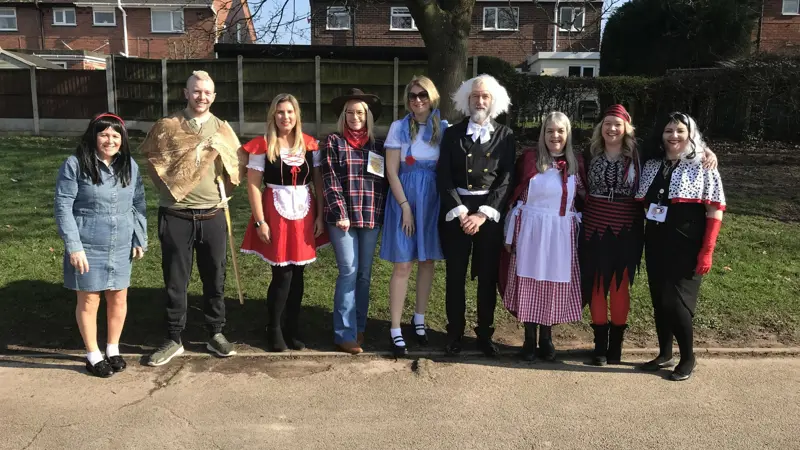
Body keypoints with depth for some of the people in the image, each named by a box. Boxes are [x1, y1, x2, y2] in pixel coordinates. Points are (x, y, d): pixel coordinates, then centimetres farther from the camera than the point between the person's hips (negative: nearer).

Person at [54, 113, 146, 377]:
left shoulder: (130, 166, 5)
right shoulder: (75, 165, -10)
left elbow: (138, 204, 9)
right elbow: (62, 206, -11)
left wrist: (140, 240, 4)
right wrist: (73, 246, -15)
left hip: (121, 248, 4)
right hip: (87, 247, -4)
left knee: (119, 299, 12)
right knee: (89, 301, 7)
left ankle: (113, 349, 31)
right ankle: (93, 355, 24)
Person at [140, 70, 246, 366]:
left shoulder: (222, 129, 7)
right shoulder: (167, 127, 1)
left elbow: (239, 165, 7)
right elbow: (155, 164, 3)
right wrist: (172, 189, -2)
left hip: (212, 216, 2)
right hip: (175, 216, -2)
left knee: (214, 277, 10)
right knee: (175, 280, 6)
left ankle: (216, 334, 25)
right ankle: (173, 340, 18)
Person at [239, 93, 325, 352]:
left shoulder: (309, 144, 6)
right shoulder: (262, 146, -4)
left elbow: (319, 182, 7)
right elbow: (253, 185, -5)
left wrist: (320, 216, 1)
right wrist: (260, 221, -10)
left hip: (304, 213, 3)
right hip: (276, 213, -3)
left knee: (297, 274, 8)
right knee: (282, 274, -2)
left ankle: (292, 330, 21)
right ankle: (274, 331, 16)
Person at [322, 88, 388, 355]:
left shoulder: (377, 146, 11)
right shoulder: (334, 142, 1)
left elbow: (383, 183, 12)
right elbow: (330, 181, -6)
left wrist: (381, 213, 2)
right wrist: (341, 214, -13)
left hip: (371, 218, 4)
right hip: (343, 217, -4)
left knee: (365, 273, 9)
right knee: (349, 272, -6)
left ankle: (359, 326, 22)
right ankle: (345, 334, 1)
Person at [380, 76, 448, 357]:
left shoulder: (443, 127, 3)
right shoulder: (399, 128, -3)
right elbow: (391, 171, -5)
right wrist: (405, 206, -11)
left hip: (433, 200, 3)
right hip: (405, 199, -3)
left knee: (427, 261, 11)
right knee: (403, 265, -3)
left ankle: (419, 319, 28)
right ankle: (395, 330, 4)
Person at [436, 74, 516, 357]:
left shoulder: (505, 135, 5)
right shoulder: (452, 134, 5)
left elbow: (506, 180, -3)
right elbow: (443, 178, -2)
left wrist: (483, 214, -13)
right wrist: (460, 212, -12)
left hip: (490, 213, 0)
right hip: (456, 211, 0)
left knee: (488, 277, 7)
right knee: (455, 276, 5)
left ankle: (485, 334, 21)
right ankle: (455, 334, 18)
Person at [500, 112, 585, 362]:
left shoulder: (575, 163, 8)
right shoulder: (530, 158, -2)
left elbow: (584, 198, 16)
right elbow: (515, 198, -2)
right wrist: (511, 236, -4)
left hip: (561, 234, 3)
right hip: (531, 231, -3)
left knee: (555, 285, 6)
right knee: (529, 284, 1)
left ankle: (546, 340, 21)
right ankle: (529, 341, 14)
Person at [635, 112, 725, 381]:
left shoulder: (703, 167, -6)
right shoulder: (651, 167, 7)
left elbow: (715, 212, -9)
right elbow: (641, 206, 11)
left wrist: (706, 251, -14)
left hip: (687, 247, -5)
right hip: (656, 245, 5)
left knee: (676, 302, -4)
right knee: (659, 301, 10)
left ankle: (688, 358, 15)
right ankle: (665, 354, 27)